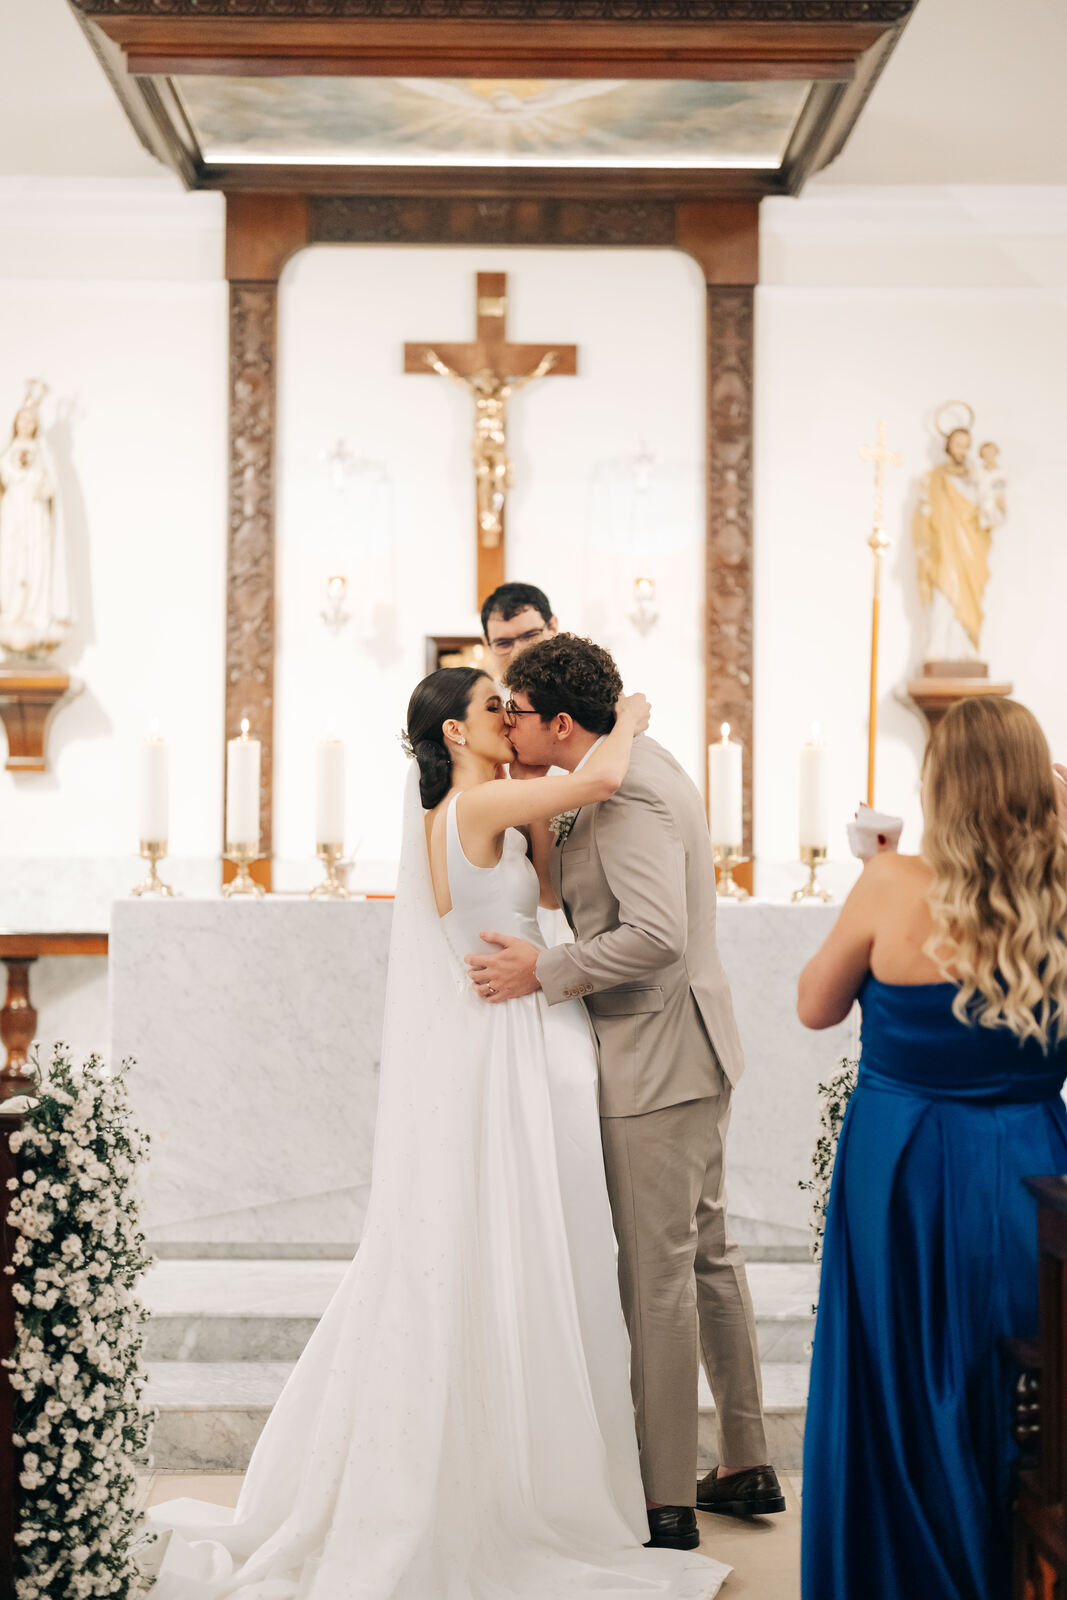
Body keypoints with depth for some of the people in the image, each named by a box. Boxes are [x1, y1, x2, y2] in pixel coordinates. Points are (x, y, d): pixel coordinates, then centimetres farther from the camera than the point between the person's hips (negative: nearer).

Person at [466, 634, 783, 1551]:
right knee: (707, 1254, 18)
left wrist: (543, 972, -20)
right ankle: (749, 1466, 30)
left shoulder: (627, 793, -20)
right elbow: (568, 890, 13)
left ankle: (667, 1501, 11)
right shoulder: (638, 765, 12)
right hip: (696, 1057, 11)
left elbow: (656, 935, -29)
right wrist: (538, 804, 2)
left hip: (656, 1062, -11)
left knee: (657, 1278, -1)